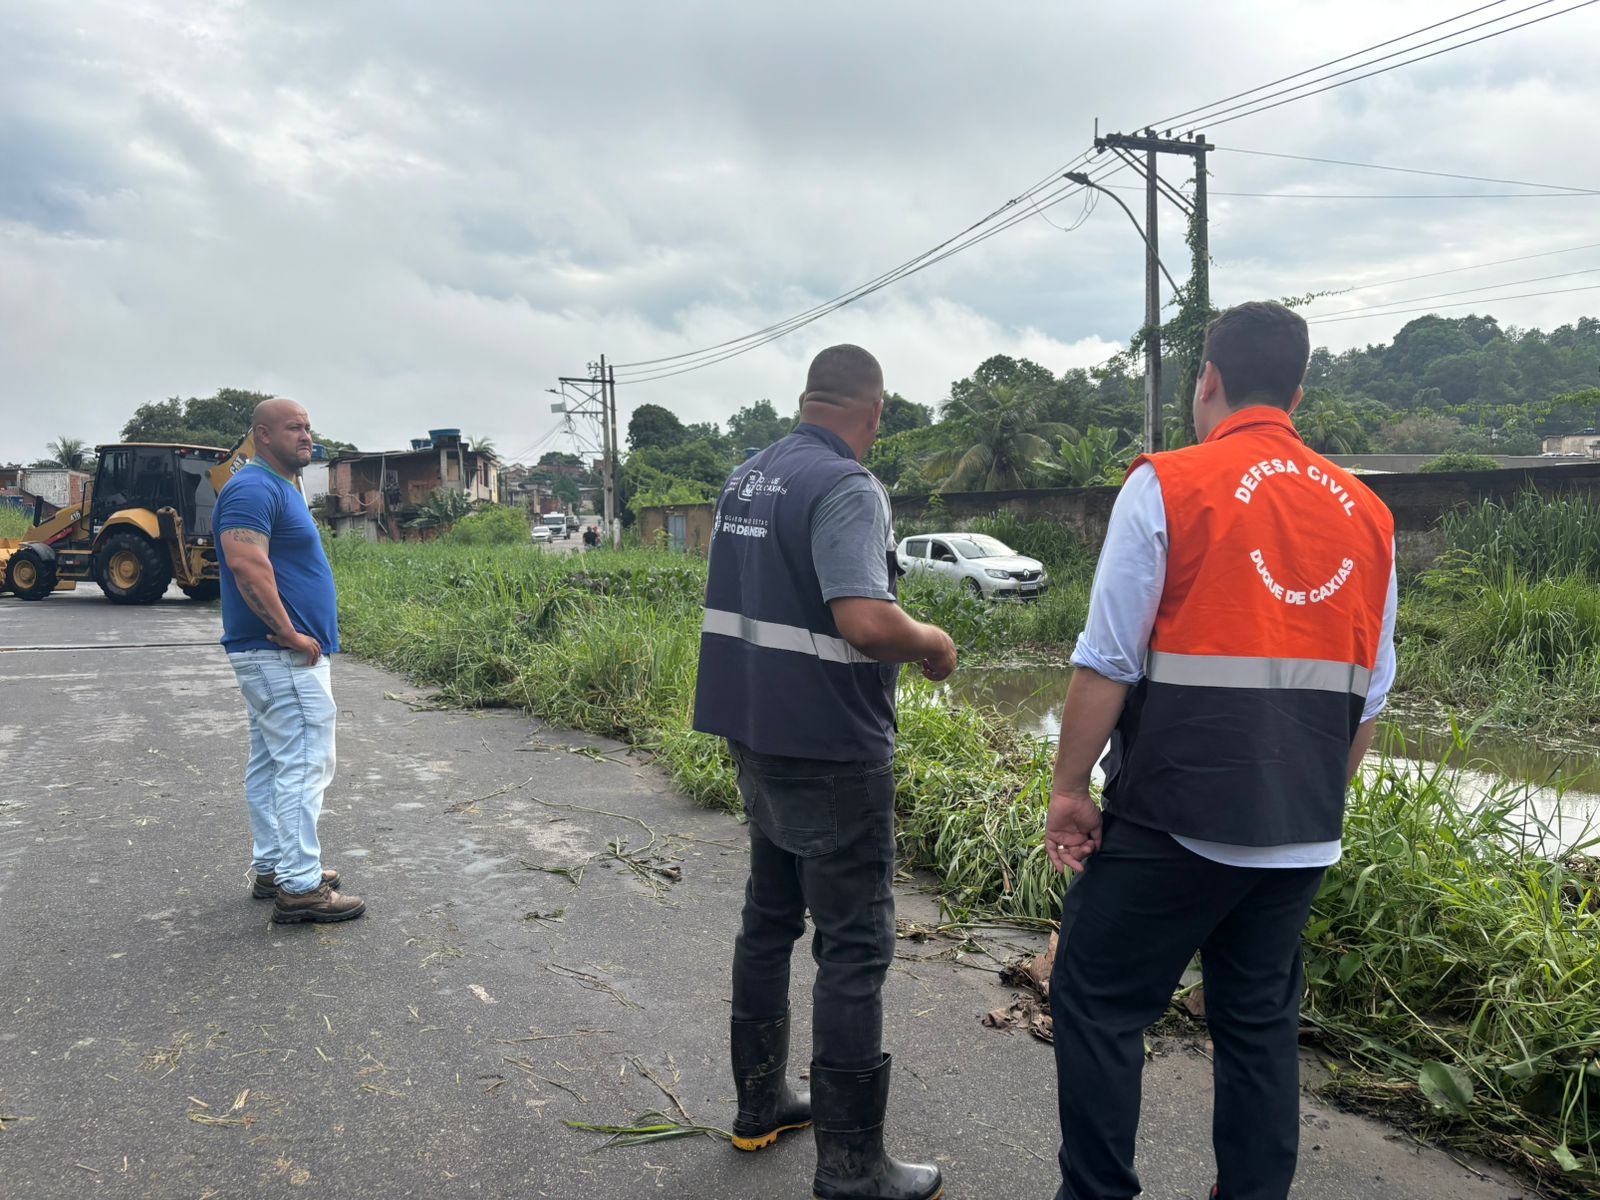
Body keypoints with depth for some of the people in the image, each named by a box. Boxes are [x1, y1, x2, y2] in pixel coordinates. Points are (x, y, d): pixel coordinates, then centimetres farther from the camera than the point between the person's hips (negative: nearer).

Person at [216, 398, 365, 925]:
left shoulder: (278, 487, 18)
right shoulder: (254, 488, -15)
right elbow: (247, 565, -28)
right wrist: (291, 635, -23)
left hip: (273, 652, 11)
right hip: (282, 657, -11)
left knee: (269, 762, 15)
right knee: (304, 764, -9)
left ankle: (272, 867, 24)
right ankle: (299, 887, -5)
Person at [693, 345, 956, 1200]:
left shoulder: (746, 478, 9)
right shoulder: (847, 488, -18)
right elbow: (868, 622, -28)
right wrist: (933, 644, -11)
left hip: (753, 730, 9)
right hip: (829, 747, -8)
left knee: (770, 915, 20)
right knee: (854, 946, 1)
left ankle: (759, 1103, 34)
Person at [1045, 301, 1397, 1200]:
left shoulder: (1167, 486, -9)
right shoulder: (1366, 512, 8)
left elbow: (1107, 661, -13)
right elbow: (1370, 697, 11)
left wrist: (1070, 788, -4)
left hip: (1176, 821, -5)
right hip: (1303, 833, 6)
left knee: (1097, 1004, 9)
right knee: (1261, 1021, 18)